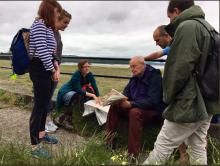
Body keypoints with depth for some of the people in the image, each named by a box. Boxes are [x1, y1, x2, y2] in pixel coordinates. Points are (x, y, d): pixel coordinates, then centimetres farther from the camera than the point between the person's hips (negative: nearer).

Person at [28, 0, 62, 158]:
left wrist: (55, 69, 9)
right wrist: (53, 71, -12)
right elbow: (42, 51, -20)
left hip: (46, 69, 10)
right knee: (40, 105, -5)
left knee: (45, 103, 17)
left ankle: (41, 133, 35)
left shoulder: (47, 27, 19)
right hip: (40, 69, -10)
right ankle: (35, 146, 8)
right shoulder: (39, 24, -13)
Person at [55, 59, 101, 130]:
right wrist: (92, 95, -38)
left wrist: (98, 98, -27)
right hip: (66, 92, -7)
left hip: (77, 92, 7)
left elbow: (95, 86, -15)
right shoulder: (76, 74, -26)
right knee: (79, 96, -34)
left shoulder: (89, 75, -8)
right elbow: (78, 90, -32)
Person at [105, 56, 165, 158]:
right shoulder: (135, 77, 7)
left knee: (135, 112, -37)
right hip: (135, 106, 8)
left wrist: (131, 104, -32)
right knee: (114, 106, -8)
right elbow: (126, 92, 13)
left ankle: (133, 154, -31)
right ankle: (109, 140, -6)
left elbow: (152, 101, -27)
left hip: (152, 110, -8)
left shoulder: (155, 77, -18)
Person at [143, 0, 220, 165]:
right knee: (198, 147, 17)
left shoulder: (187, 26, -12)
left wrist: (168, 96, -6)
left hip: (189, 103, -10)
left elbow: (179, 68, -20)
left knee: (162, 146, 1)